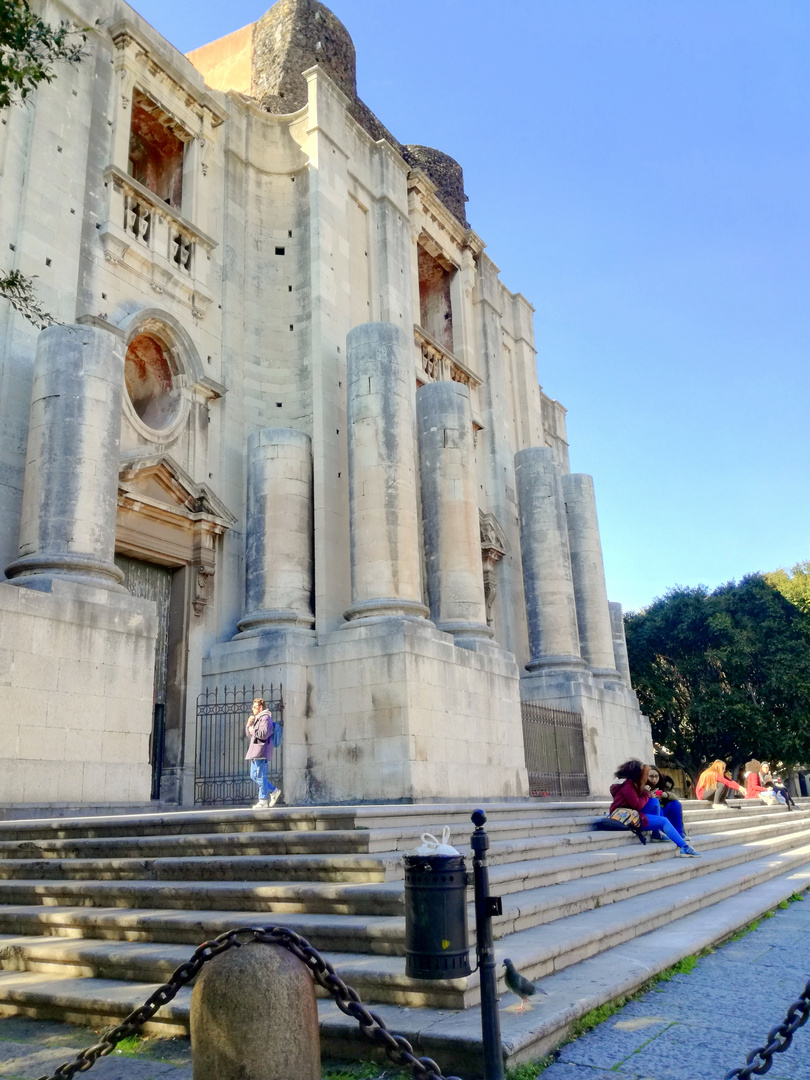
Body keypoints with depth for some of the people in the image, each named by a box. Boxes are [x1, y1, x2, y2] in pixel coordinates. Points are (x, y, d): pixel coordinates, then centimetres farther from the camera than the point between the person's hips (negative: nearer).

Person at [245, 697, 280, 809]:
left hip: (261, 751, -11)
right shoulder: (257, 719, 24)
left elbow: (264, 734, -22)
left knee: (260, 776, -8)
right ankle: (273, 791, 18)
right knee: (254, 776, 11)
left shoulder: (266, 718, -9)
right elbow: (249, 734, 24)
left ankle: (263, 801, -4)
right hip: (255, 752, 11)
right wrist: (249, 724, 8)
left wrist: (253, 730, -10)